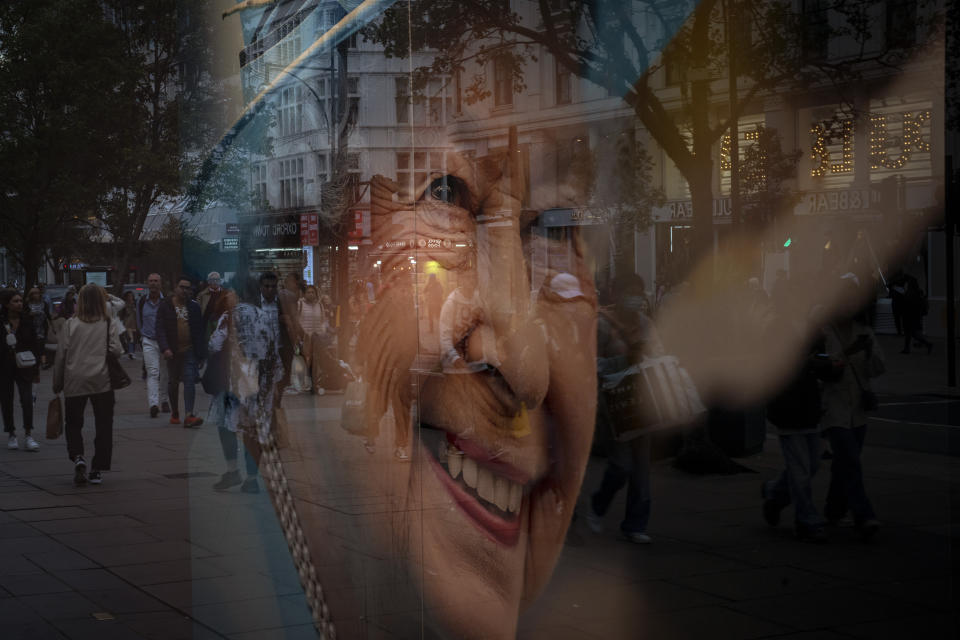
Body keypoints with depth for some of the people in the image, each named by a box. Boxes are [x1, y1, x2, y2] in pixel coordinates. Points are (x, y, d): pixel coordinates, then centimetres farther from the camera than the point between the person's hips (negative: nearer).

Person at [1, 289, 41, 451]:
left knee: (27, 399, -10)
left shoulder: (27, 320, 2)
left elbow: (34, 343, 5)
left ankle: (28, 435, -6)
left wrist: (36, 366, 2)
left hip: (24, 366, 0)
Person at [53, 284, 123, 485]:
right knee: (103, 425, 8)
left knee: (73, 423, 13)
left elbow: (61, 355, 1)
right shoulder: (110, 324, -2)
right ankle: (97, 470, 6)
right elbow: (116, 350, -10)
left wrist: (57, 383, 9)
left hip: (74, 381, 0)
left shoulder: (71, 324, 0)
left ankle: (77, 457, -11)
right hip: (102, 381, 0)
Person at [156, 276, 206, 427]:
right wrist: (165, 348, -20)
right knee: (173, 383, 12)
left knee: (190, 381, -12)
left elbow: (199, 331, 9)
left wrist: (201, 353, 5)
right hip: (172, 352, 0)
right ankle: (174, 413, 28)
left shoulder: (194, 306, 6)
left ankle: (188, 416, -18)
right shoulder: (165, 306, 1)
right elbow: (160, 329, -5)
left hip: (189, 351, 0)